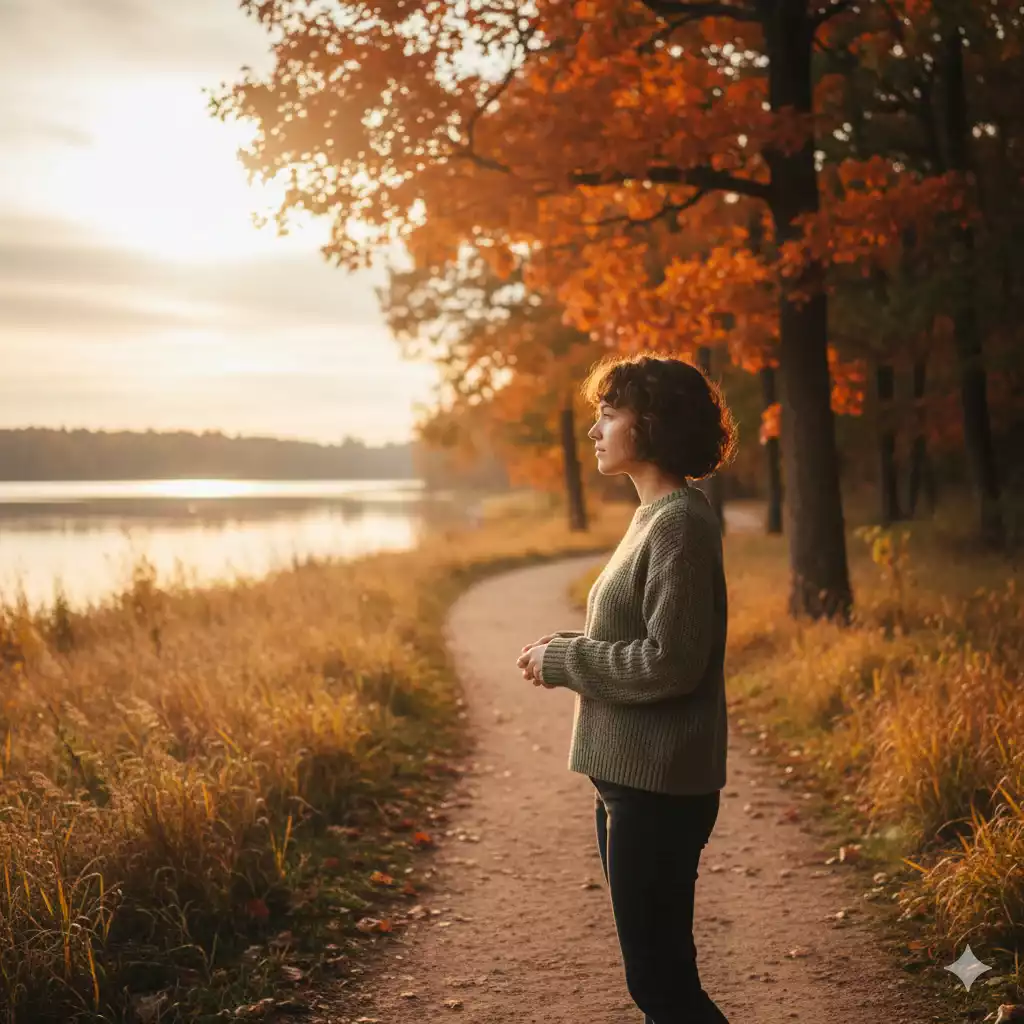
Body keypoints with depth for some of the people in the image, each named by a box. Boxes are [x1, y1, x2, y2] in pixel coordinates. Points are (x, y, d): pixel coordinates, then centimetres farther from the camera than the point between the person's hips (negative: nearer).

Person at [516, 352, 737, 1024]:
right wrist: (564, 651, 4)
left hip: (657, 785, -10)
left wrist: (563, 659, -12)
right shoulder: (657, 516, 13)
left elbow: (670, 663, -22)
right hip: (629, 775, 10)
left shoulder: (680, 524, -17)